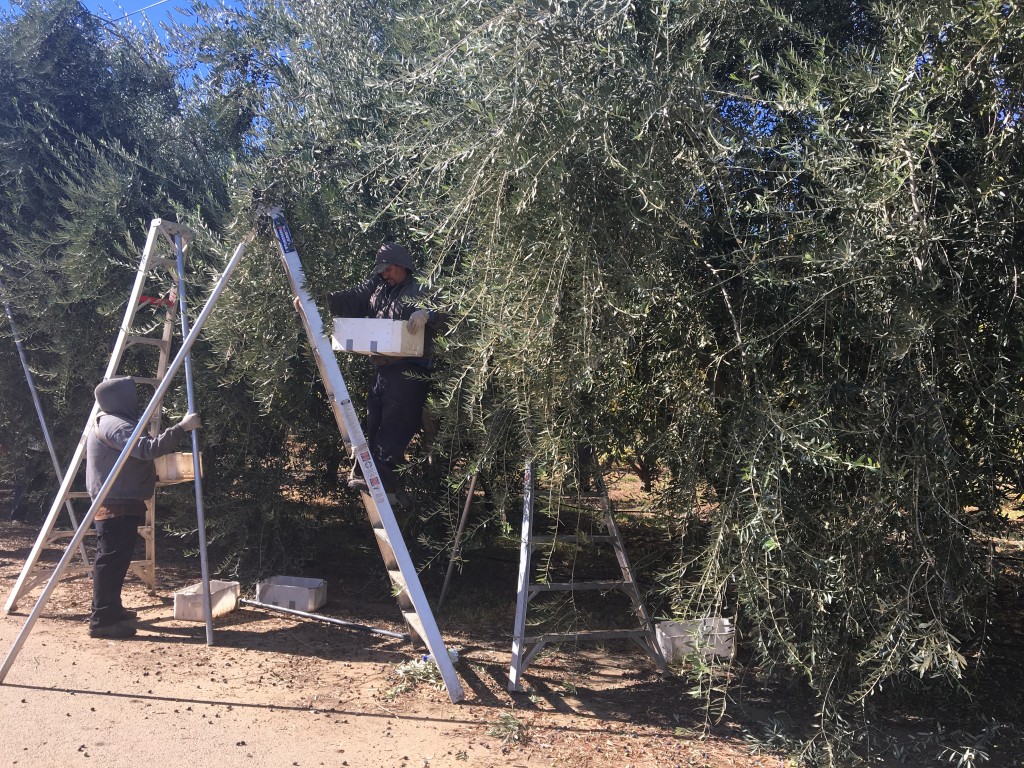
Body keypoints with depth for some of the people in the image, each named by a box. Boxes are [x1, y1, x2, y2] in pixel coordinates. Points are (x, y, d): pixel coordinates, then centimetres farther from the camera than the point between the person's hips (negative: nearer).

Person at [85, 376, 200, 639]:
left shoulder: (106, 423, 17)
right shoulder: (115, 425, -18)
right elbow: (148, 448, -33)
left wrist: (150, 478, 25)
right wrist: (182, 427, -33)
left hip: (117, 503, 11)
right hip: (116, 505, -11)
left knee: (115, 560, 16)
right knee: (111, 560, -8)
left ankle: (111, 611, 26)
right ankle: (102, 620, -4)